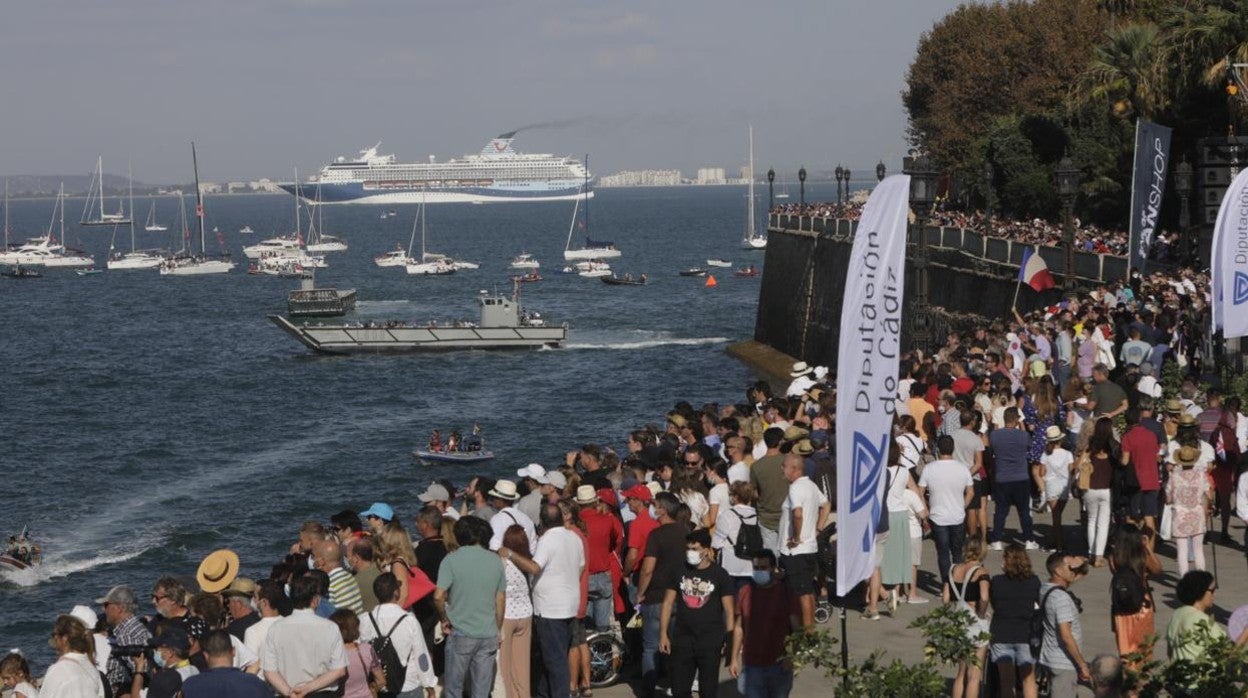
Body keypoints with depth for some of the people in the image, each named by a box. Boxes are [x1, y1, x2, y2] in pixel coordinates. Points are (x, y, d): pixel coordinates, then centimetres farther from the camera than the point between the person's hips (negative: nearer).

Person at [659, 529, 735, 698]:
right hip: (682, 639, 3)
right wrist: (663, 634, 2)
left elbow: (729, 611, -2)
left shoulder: (719, 575, -3)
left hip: (710, 642, -2)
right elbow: (668, 603, 8)